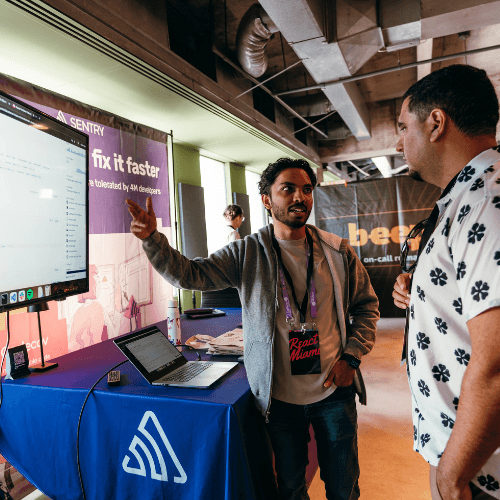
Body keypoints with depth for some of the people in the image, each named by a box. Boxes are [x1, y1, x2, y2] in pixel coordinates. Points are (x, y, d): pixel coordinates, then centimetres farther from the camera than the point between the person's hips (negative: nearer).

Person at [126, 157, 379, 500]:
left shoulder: (338, 251, -3)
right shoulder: (247, 254, -7)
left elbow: (367, 305, 6)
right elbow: (188, 274, -13)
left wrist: (351, 357, -3)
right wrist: (152, 238, -27)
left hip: (334, 390, 1)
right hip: (280, 396, -1)